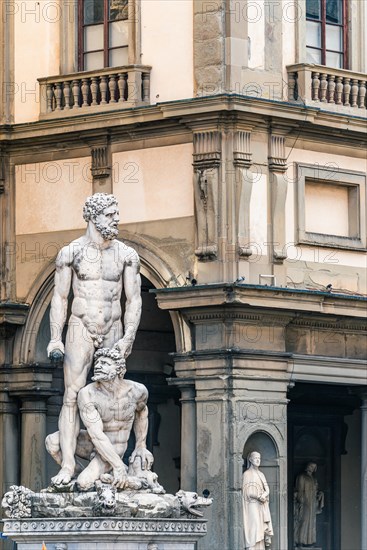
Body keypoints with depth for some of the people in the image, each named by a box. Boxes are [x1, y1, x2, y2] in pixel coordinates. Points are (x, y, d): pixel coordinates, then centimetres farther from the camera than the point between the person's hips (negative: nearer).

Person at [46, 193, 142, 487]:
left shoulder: (126, 255, 3)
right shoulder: (71, 252, -1)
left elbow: (134, 300, 3)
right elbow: (60, 298, 1)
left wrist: (128, 337, -8)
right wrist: (55, 339, -5)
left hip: (113, 331, 2)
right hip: (81, 330, -2)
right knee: (73, 397, -11)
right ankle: (68, 465, -16)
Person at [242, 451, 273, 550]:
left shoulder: (261, 474, 18)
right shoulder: (247, 474, -2)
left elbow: (267, 489, 10)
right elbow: (247, 491, -9)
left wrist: (264, 495, -12)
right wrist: (258, 496, -20)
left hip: (262, 507, 6)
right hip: (252, 506, -6)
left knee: (261, 530, 0)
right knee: (253, 529, -14)